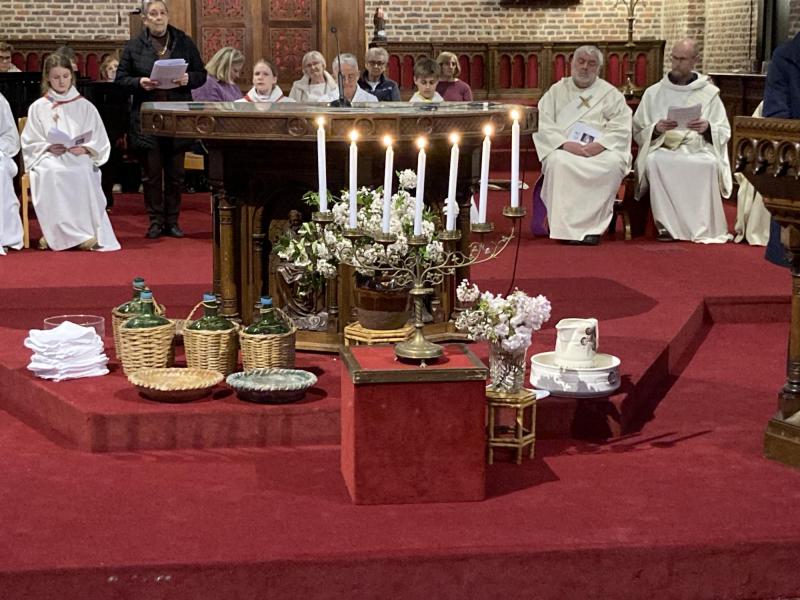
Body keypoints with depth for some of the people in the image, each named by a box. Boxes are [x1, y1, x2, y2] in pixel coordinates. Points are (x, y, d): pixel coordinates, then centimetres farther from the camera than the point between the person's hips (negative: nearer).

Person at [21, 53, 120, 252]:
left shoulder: (85, 106, 15)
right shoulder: (38, 108, 14)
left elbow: (100, 141, 10)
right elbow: (29, 143, 10)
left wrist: (84, 149, -10)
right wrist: (49, 147, -9)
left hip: (80, 159, 0)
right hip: (49, 158, 0)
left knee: (83, 173, -37)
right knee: (53, 172, -38)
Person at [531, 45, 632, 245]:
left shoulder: (611, 94, 16)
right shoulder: (556, 91, 17)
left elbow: (621, 129, 4)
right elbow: (542, 125, 4)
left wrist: (599, 145, -15)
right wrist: (565, 144, -14)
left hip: (600, 150, 0)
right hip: (564, 148, 0)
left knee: (613, 163, -34)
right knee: (558, 161, -35)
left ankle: (593, 226, -30)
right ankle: (566, 227, -34)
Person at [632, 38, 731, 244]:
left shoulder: (710, 93, 13)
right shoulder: (654, 92, 14)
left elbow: (724, 132, 11)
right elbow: (638, 131, 12)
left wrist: (707, 128, -11)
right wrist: (656, 129, -9)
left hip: (698, 149, 0)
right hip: (662, 148, 1)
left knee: (710, 164, -36)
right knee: (655, 161, -36)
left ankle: (702, 226, -24)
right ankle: (667, 225, -31)